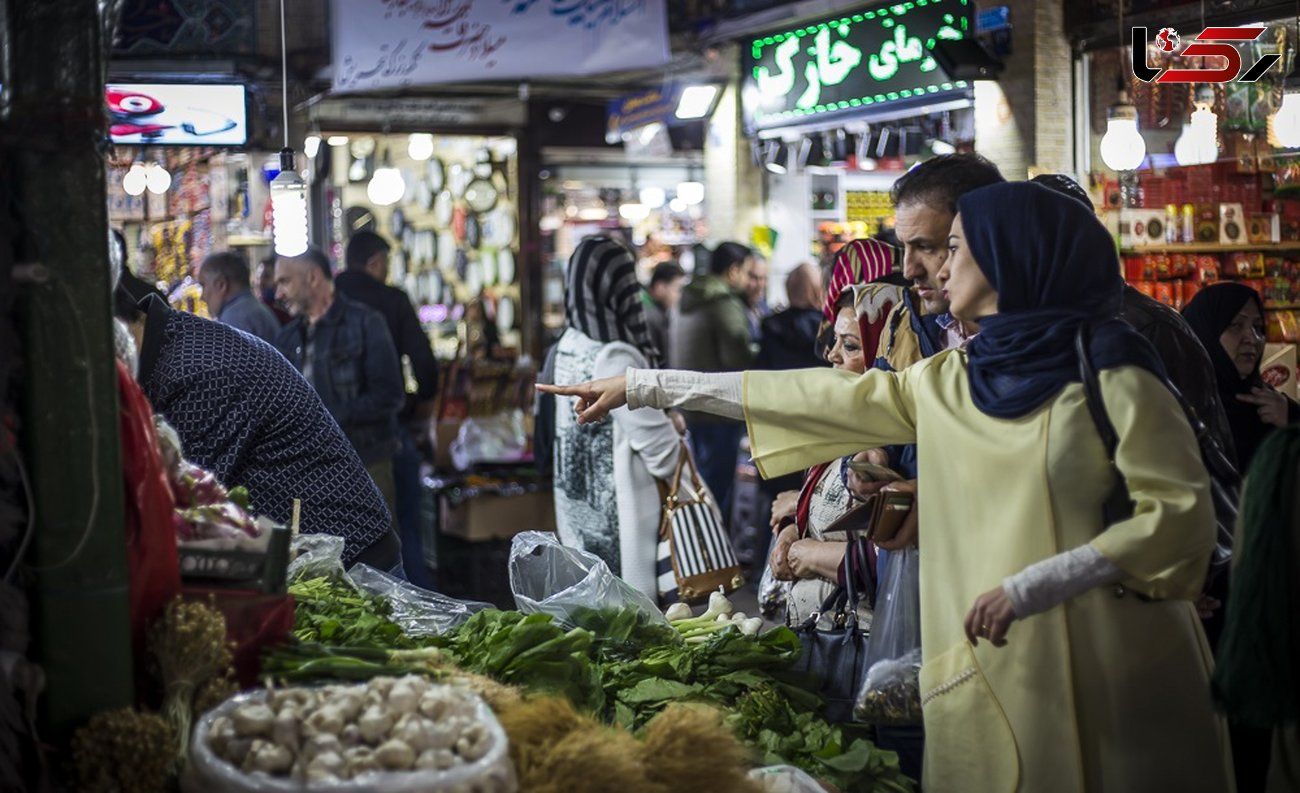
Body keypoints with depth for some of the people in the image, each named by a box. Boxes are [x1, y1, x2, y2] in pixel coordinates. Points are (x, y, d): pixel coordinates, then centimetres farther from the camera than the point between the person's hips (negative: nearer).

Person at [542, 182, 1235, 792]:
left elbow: (1179, 515, -12)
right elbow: (819, 398, 12)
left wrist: (1029, 587, -19)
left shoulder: (1109, 373, -7)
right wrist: (642, 386, 13)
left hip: (1099, 670, -5)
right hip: (986, 671, 5)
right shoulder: (946, 383, 10)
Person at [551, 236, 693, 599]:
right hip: (616, 512, -9)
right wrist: (671, 429, 3)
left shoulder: (568, 346, 6)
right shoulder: (614, 358, -19)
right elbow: (659, 446, -16)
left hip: (577, 504, 9)